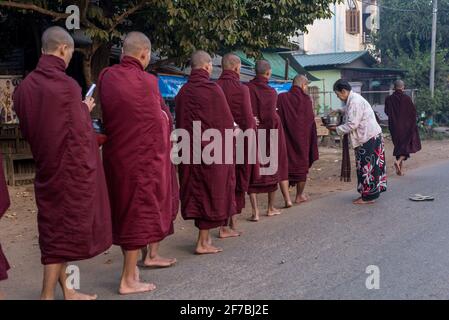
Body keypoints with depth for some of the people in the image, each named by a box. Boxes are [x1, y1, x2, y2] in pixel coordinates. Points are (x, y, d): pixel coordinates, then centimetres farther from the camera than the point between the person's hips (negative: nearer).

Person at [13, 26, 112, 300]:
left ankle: (66, 290, 26)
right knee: (64, 229, 2)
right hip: (71, 168, -7)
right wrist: (85, 109, 2)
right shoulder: (66, 85, -18)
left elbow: (26, 129, 11)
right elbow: (80, 132, -16)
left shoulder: (25, 86, 3)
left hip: (46, 166, 7)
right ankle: (47, 295, 7)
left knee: (54, 226, 15)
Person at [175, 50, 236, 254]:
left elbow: (180, 123, 10)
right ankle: (203, 242, 4)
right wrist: (233, 130, 12)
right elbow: (226, 121, -8)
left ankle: (205, 236, 22)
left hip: (189, 151, 6)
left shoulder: (182, 92, 5)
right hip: (212, 150, -6)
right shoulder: (212, 89, -12)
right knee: (211, 193, 2)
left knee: (196, 191, 13)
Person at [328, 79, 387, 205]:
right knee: (367, 166, 13)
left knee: (367, 166, -4)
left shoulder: (355, 102, -19)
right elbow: (352, 120, 19)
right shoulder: (353, 99, 13)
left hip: (368, 138, -10)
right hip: (369, 137, 10)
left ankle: (368, 197, 2)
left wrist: (336, 129, -12)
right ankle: (371, 193, 20)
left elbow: (352, 124, -22)